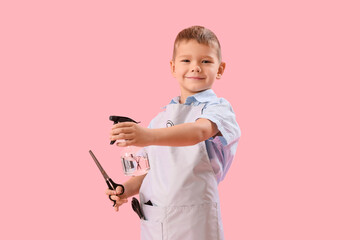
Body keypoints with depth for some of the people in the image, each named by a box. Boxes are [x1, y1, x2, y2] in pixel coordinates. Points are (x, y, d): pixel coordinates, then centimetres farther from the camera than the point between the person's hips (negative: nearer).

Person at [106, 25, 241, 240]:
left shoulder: (219, 108, -5)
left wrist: (149, 136, -41)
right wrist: (128, 189, -2)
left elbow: (199, 131, -27)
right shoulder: (160, 118, 15)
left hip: (194, 223, -5)